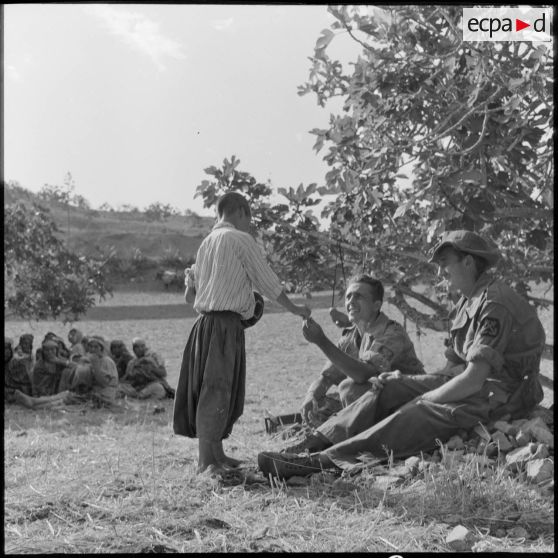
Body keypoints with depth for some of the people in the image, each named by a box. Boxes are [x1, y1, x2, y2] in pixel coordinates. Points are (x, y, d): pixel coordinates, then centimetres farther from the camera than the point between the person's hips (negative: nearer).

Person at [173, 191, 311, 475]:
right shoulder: (241, 240, -5)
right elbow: (268, 282, -1)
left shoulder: (207, 241, 18)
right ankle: (205, 460, -4)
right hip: (225, 324, -8)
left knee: (225, 389, 15)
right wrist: (295, 309, 9)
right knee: (216, 389, -6)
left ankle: (216, 454, 22)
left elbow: (190, 292, 16)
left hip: (205, 322, 8)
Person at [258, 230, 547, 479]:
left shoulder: (495, 305, -20)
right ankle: (320, 442, -7)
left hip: (503, 396, -10)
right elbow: (455, 367, 13)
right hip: (479, 383, 10)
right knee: (391, 387, -2)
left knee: (416, 415, -27)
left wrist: (425, 397, -15)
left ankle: (323, 460, -32)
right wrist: (408, 382, 2)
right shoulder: (470, 300, 13)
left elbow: (472, 380, -25)